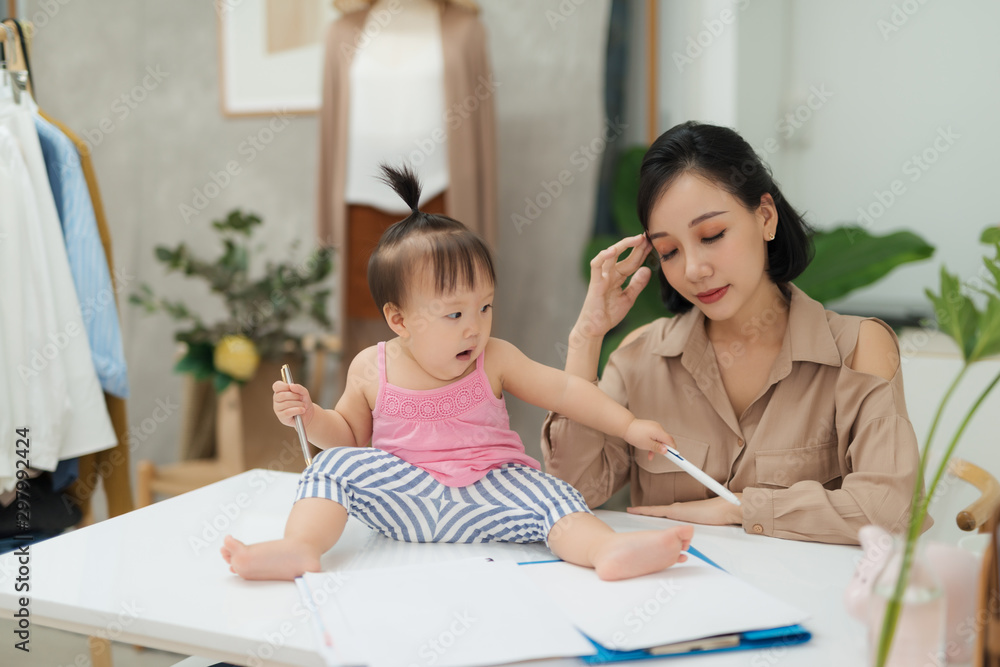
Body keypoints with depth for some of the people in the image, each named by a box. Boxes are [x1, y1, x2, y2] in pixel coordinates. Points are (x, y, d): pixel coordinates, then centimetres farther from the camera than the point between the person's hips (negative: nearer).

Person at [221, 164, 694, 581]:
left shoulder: (494, 361, 0)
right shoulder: (371, 369, 1)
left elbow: (564, 390, 3)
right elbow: (350, 433, 14)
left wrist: (629, 427, -3)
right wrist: (310, 417, -6)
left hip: (486, 490, 0)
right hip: (400, 495, 0)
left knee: (546, 495, -25)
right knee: (334, 464, -18)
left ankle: (610, 548, -49)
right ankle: (301, 547, -35)